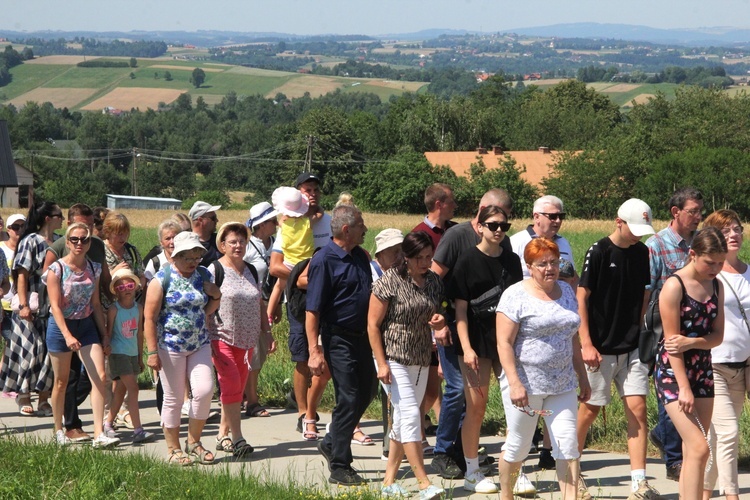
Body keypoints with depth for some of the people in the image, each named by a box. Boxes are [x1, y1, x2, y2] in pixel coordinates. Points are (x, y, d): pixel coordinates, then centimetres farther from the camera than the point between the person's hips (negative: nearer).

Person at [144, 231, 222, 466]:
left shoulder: (203, 276, 8)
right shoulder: (162, 279, -8)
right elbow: (149, 318, -9)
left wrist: (216, 297, -1)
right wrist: (152, 351, -14)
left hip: (200, 345, 4)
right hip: (171, 347, -4)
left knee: (204, 390, -7)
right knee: (174, 398, 2)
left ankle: (193, 442, 12)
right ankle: (173, 449, 14)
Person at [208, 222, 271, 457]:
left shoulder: (251, 271, 14)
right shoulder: (214, 271, -5)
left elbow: (260, 305, 21)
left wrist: (267, 332, 16)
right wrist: (207, 340, -15)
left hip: (246, 339, 6)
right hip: (222, 338, -6)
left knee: (238, 387, 9)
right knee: (232, 384, -14)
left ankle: (223, 434, 19)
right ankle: (237, 438, -12)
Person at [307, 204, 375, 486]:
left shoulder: (360, 256, 9)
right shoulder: (324, 261, -14)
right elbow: (312, 310, -16)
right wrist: (314, 351, -21)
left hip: (362, 336, 8)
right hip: (339, 338, -8)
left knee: (366, 393, 15)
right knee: (348, 399, -6)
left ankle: (331, 444, 32)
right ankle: (339, 467, 3)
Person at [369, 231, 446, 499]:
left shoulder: (433, 281, 6)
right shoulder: (390, 281, -12)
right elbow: (373, 324, -10)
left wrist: (439, 321, -6)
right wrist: (381, 364, -15)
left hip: (421, 361, 6)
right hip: (394, 359, -6)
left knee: (402, 418, 11)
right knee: (411, 414, -15)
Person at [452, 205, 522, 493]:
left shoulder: (512, 261, 9)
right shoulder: (467, 263, -4)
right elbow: (460, 310, -6)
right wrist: (466, 348, -13)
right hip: (477, 343, -4)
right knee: (476, 406, 0)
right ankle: (472, 473, 12)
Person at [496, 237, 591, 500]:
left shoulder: (566, 291, 11)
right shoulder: (516, 295, -8)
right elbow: (504, 343, -13)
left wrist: (582, 378, 17)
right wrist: (515, 384, -20)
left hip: (562, 384, 5)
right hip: (526, 383, -5)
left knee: (568, 444, -4)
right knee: (517, 446, 6)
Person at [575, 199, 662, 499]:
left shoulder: (641, 253, 5)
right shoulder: (599, 252, -10)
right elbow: (582, 297, -10)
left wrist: (642, 334, 9)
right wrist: (586, 343, -14)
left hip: (632, 347, 5)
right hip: (601, 349, -4)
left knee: (637, 408, -2)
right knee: (591, 408, 4)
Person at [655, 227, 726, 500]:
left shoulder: (716, 286, 7)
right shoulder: (674, 286, -13)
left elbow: (717, 335, 4)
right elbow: (671, 340, -14)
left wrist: (691, 342, -17)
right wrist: (683, 387, -18)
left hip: (702, 371, 7)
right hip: (672, 372, -7)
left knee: (692, 452, 7)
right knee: (699, 448, -15)